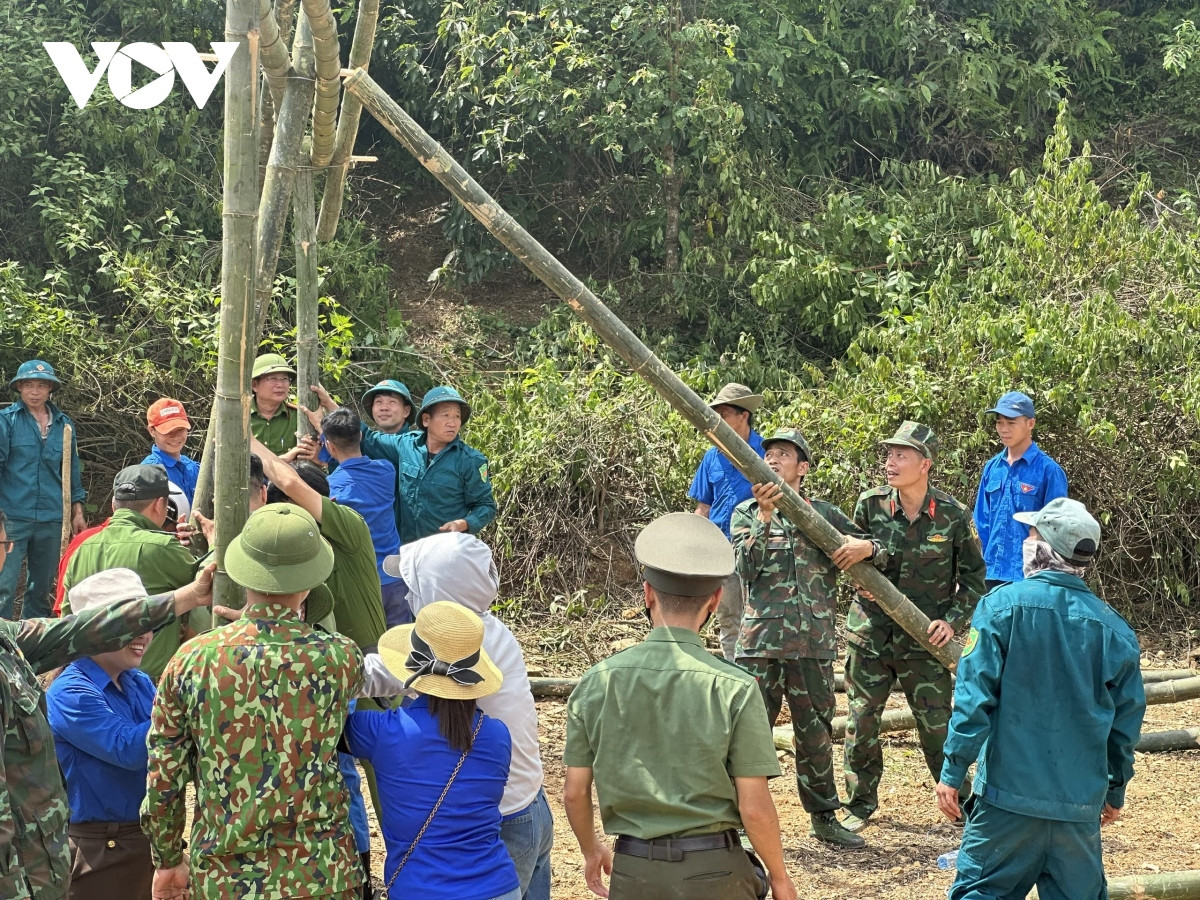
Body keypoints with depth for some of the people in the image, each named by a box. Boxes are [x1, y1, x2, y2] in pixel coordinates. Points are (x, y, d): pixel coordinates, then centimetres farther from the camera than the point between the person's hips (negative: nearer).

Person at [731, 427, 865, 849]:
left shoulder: (824, 513, 10)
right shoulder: (747, 514, 6)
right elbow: (745, 566, -10)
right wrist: (765, 514, -19)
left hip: (813, 641, 2)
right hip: (761, 639, -2)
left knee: (816, 731, 11)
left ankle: (823, 817, 24)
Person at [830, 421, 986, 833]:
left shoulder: (953, 515, -7)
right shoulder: (870, 504, -3)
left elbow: (974, 577, 2)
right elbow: (855, 558, -5)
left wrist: (952, 620, -9)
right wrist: (872, 550, -27)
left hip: (924, 640, -2)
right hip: (869, 633, 2)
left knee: (938, 728, 2)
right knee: (861, 722, 7)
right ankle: (860, 804, 25)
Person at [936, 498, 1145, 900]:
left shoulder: (1002, 605, -9)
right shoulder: (1114, 628, 1)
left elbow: (974, 696, -12)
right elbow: (1126, 720, 7)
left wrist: (953, 771, -6)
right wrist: (1116, 791, 20)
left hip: (1008, 794, -3)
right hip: (1081, 802, 3)